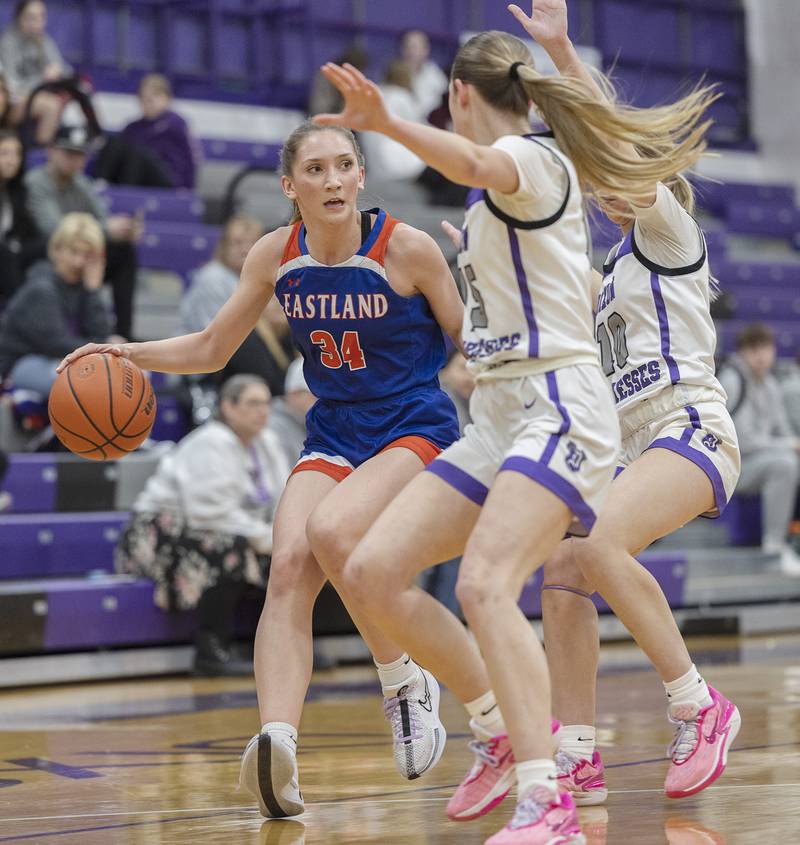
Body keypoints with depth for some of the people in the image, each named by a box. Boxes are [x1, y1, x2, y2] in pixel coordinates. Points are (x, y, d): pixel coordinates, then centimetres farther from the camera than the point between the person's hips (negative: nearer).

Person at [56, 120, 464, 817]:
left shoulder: (408, 248, -11)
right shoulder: (276, 255, 0)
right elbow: (211, 349, 10)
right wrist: (127, 353, -2)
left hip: (415, 431, -4)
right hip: (333, 437, 4)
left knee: (331, 528, -31)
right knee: (288, 567, -20)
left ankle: (408, 685, -9)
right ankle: (278, 745, -36)